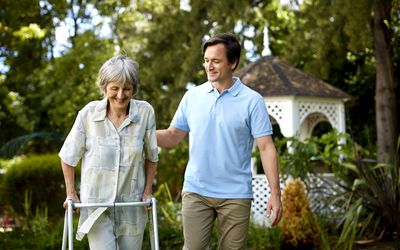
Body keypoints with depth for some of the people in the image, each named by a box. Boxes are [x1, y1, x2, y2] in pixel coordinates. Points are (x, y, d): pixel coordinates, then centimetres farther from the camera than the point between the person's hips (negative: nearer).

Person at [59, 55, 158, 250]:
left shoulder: (145, 112, -7)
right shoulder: (88, 114, -9)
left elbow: (151, 156, 7)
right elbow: (68, 157, 3)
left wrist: (148, 191, 6)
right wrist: (71, 194, 5)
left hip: (132, 206, 2)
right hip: (96, 205, -1)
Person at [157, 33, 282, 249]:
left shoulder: (252, 101, -4)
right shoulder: (192, 96, 5)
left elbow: (266, 147, -6)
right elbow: (172, 136, 8)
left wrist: (275, 193, -12)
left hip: (235, 195, -2)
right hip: (196, 191, 2)